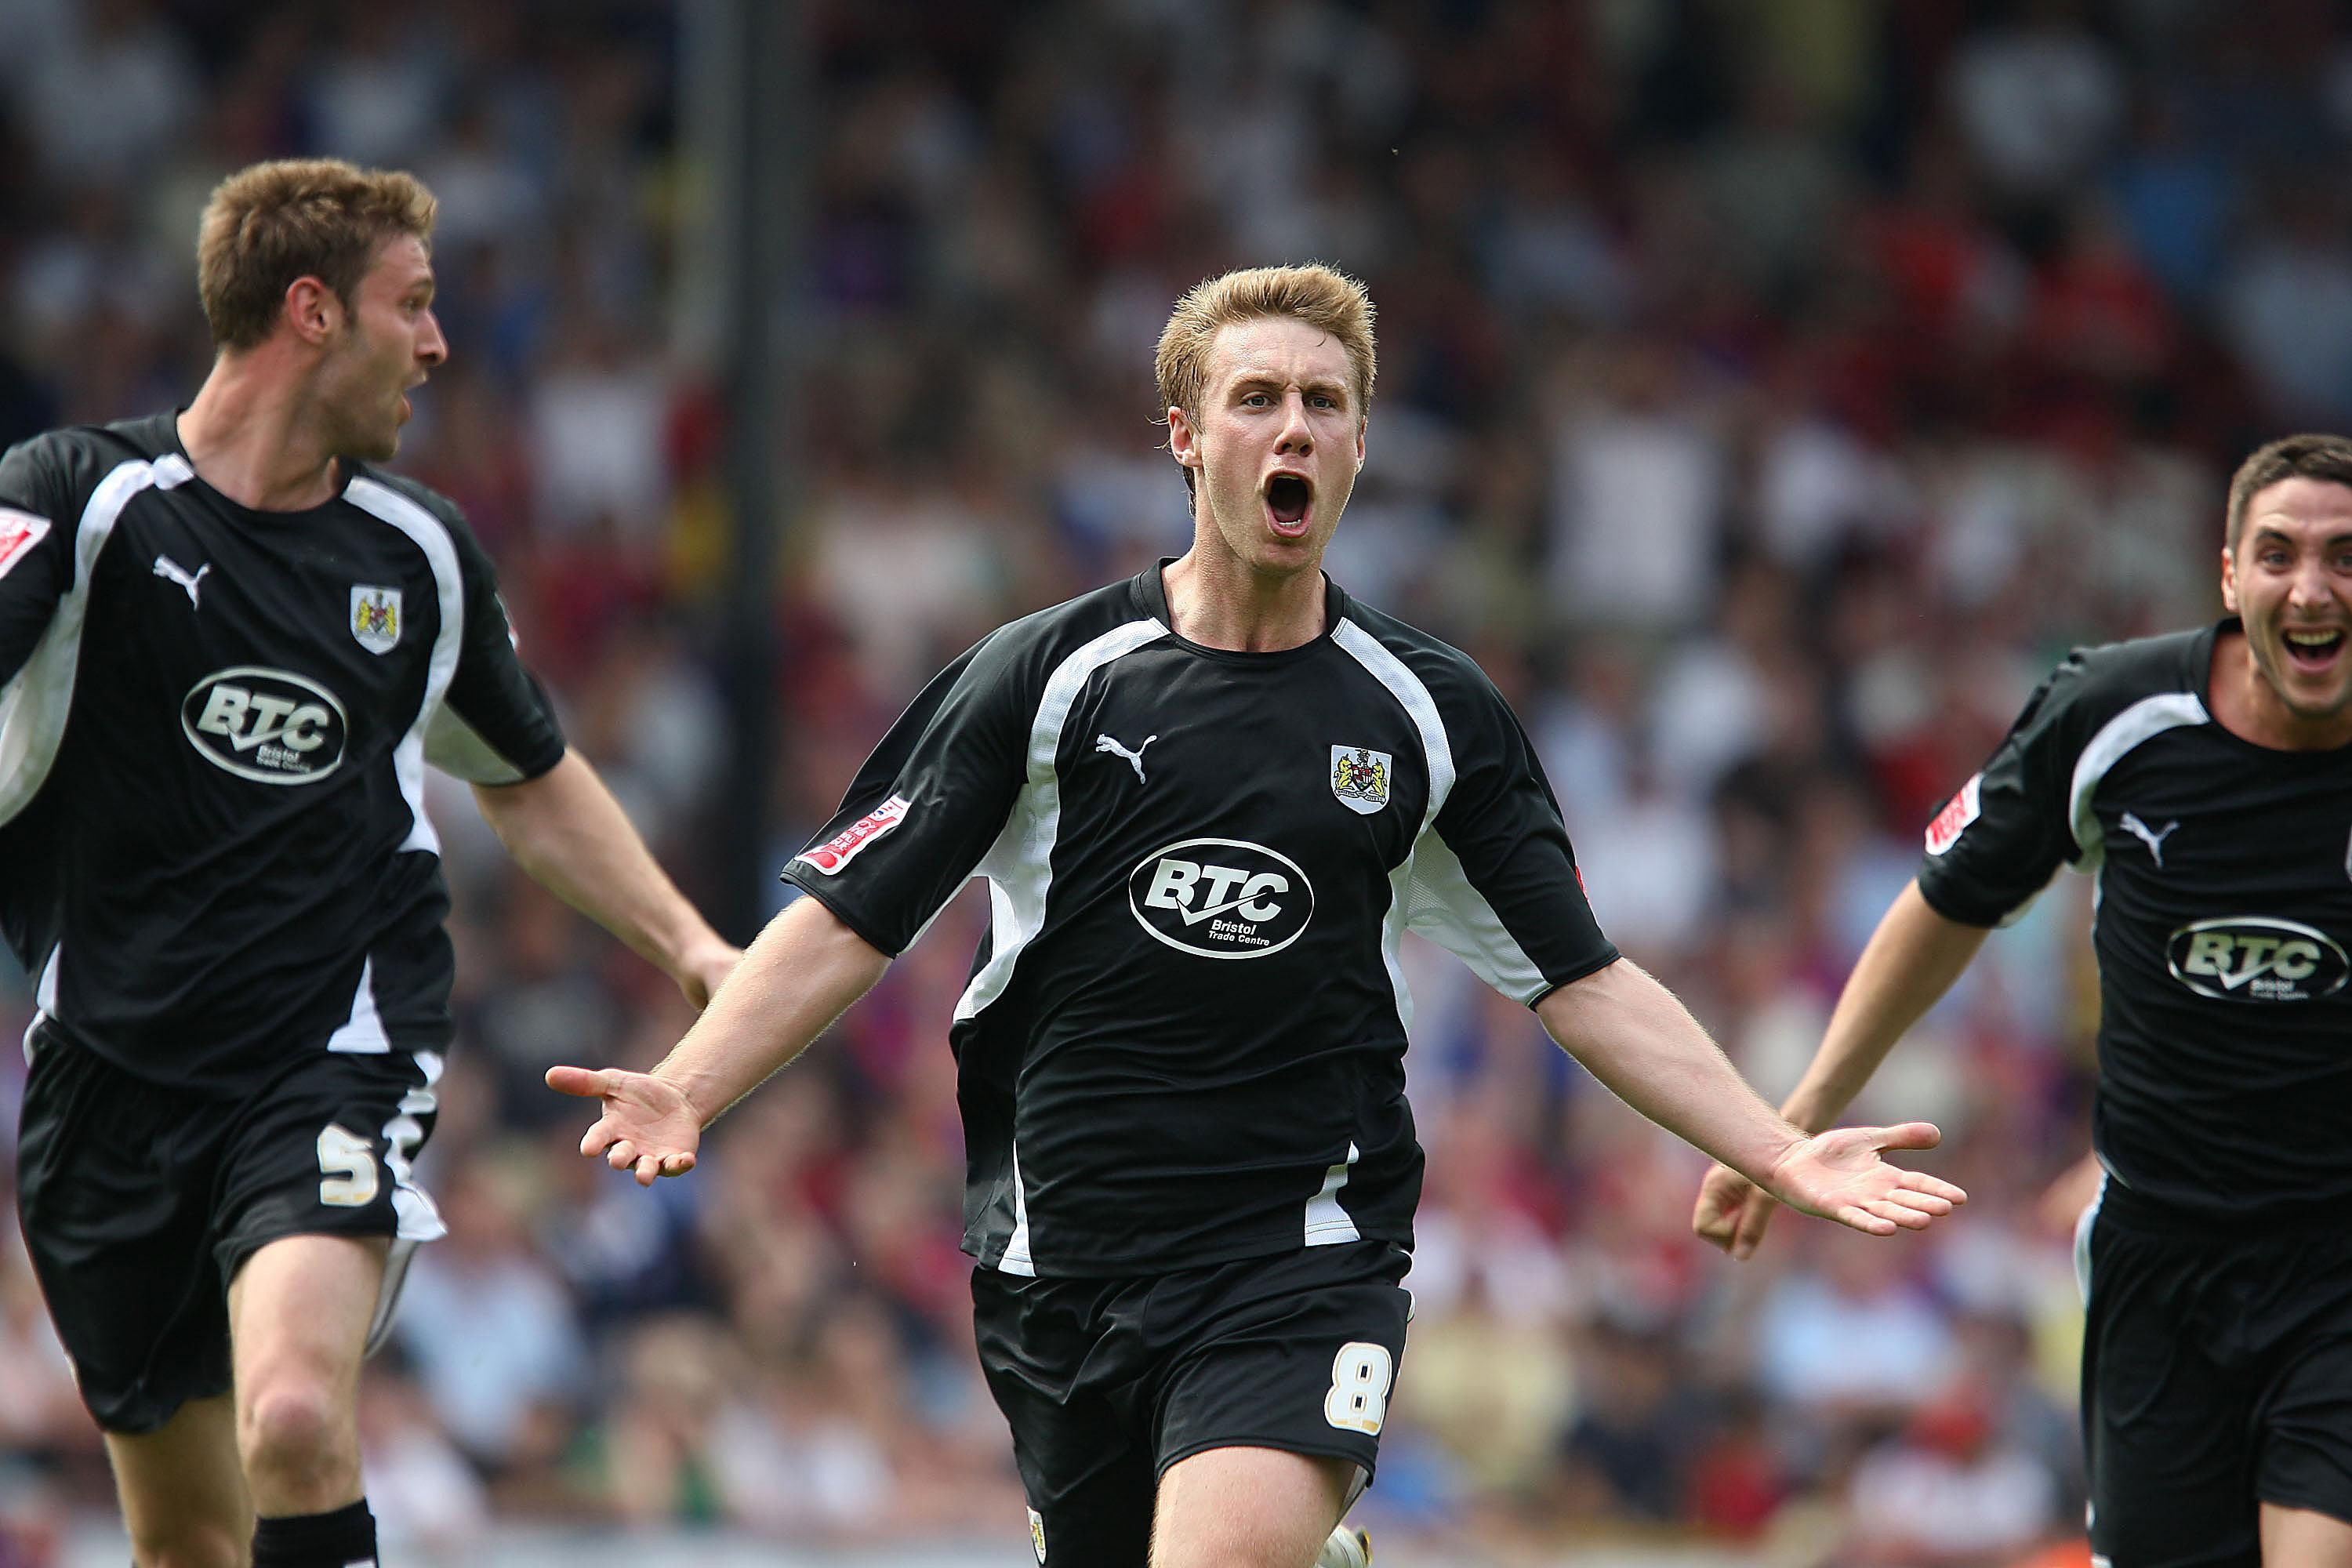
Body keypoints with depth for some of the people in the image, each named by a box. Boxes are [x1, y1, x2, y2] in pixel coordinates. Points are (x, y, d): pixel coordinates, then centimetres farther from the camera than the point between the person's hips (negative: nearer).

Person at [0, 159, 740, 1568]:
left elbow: (530, 777, 25)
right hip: (113, 1072, -1)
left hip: (336, 1064, 1)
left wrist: (690, 944, 18)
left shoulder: (423, 555, 8)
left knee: (295, 1420, -26)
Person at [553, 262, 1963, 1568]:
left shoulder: (1433, 712, 4)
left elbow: (1582, 978, 10)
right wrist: (685, 1092, -14)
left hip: (1304, 1265, -1)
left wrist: (1779, 1151, 0)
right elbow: (853, 920, 1)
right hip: (1063, 1274, 2)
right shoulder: (1051, 676, 0)